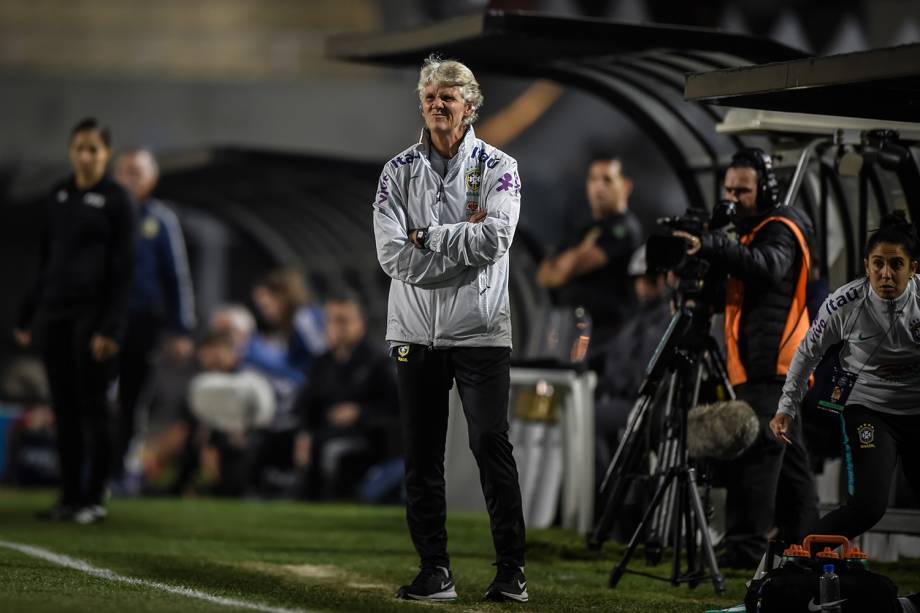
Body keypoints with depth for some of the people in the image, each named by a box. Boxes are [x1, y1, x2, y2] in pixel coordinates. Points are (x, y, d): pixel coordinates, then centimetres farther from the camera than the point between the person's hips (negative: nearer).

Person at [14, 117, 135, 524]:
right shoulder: (58, 196, 12)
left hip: (92, 315, -5)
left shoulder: (115, 200, -4)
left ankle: (94, 499, 4)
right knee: (64, 408, 7)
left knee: (91, 406, -2)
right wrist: (27, 315, 14)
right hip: (54, 314, 5)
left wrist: (110, 328, -15)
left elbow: (123, 269, -8)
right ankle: (70, 496, 12)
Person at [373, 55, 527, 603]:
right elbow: (392, 255, -7)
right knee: (422, 455, 5)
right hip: (415, 331, 3)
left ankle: (512, 569, 2)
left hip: (480, 330, -3)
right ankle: (436, 572, 11)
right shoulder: (400, 171, 6)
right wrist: (463, 239, -11)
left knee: (492, 445, -4)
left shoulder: (498, 167, 1)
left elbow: (495, 238, -16)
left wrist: (427, 237, -11)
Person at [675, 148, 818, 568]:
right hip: (765, 365, 11)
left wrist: (712, 246, -41)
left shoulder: (781, 229, -7)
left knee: (754, 450, -16)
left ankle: (745, 546, -20)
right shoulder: (750, 230, 23)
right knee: (787, 455, 12)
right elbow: (729, 292, 24)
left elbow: (767, 266, -30)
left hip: (770, 364, -11)